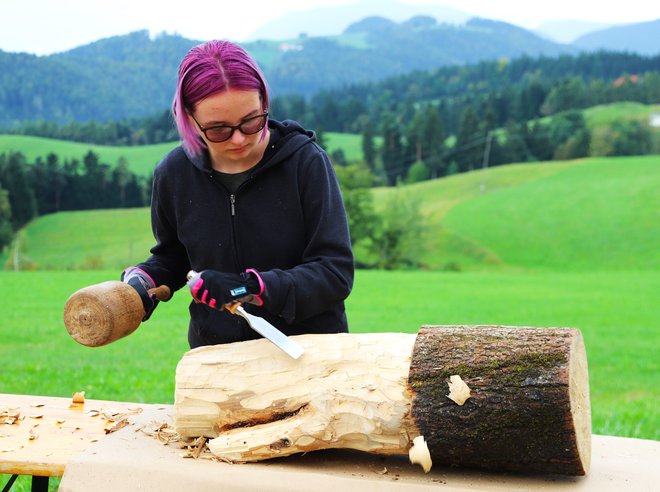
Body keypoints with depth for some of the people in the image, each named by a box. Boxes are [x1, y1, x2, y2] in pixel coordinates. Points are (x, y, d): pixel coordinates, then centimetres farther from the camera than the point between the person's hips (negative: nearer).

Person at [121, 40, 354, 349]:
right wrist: (141, 281, -1)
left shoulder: (305, 161, -10)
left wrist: (252, 288, -24)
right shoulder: (174, 174, 0)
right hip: (215, 355, 4)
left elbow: (336, 272, -11)